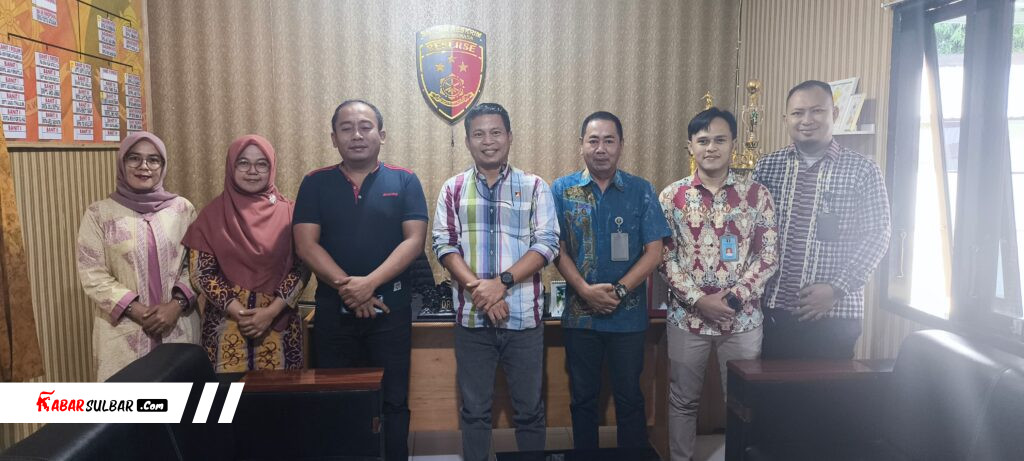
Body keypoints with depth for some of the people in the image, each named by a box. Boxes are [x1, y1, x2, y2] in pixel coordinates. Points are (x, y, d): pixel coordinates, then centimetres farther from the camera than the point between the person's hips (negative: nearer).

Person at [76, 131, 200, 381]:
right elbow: (92, 275, -4)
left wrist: (176, 304, -11)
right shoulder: (100, 214, -1)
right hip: (123, 330, -1)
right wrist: (138, 311, -12)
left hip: (178, 327, 2)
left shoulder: (182, 209, 3)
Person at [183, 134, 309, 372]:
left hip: (279, 322, 0)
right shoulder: (213, 214, 2)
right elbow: (201, 272, -2)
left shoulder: (287, 212, 1)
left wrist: (271, 311, -13)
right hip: (226, 323, 0)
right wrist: (240, 313, -12)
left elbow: (302, 269, -3)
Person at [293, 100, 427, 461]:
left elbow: (414, 240, -8)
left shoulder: (404, 181, 1)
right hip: (333, 308, 1)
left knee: (392, 400, 7)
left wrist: (370, 283, -19)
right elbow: (306, 245, -4)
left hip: (390, 307, -1)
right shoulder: (315, 183, 4)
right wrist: (347, 286, -16)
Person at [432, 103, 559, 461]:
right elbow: (444, 245, -1)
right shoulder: (453, 189, 6)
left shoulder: (534, 187, 2)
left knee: (529, 409, 11)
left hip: (523, 317, -1)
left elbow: (547, 243, -5)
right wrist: (478, 289, -15)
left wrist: (502, 282, -17)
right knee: (474, 410, 12)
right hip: (471, 318, 1)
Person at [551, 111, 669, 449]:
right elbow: (557, 249, -1)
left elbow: (654, 251, -4)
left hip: (629, 315, 0)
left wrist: (619, 291, -14)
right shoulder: (562, 190, 1)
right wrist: (586, 291, -14)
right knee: (583, 397, 13)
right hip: (579, 313, 1)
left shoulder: (641, 190, 0)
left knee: (629, 397, 10)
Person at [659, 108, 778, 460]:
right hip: (687, 316, 0)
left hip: (743, 318, 0)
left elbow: (768, 256, -2)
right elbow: (664, 257, -3)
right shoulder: (672, 196, 0)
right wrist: (698, 300, -13)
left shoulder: (756, 194, 0)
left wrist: (733, 298, -14)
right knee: (683, 400, 12)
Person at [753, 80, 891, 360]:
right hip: (774, 310, 2)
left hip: (835, 315, -2)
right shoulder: (766, 167, 6)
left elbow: (877, 235, -3)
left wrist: (837, 288, -12)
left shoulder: (863, 170, 0)